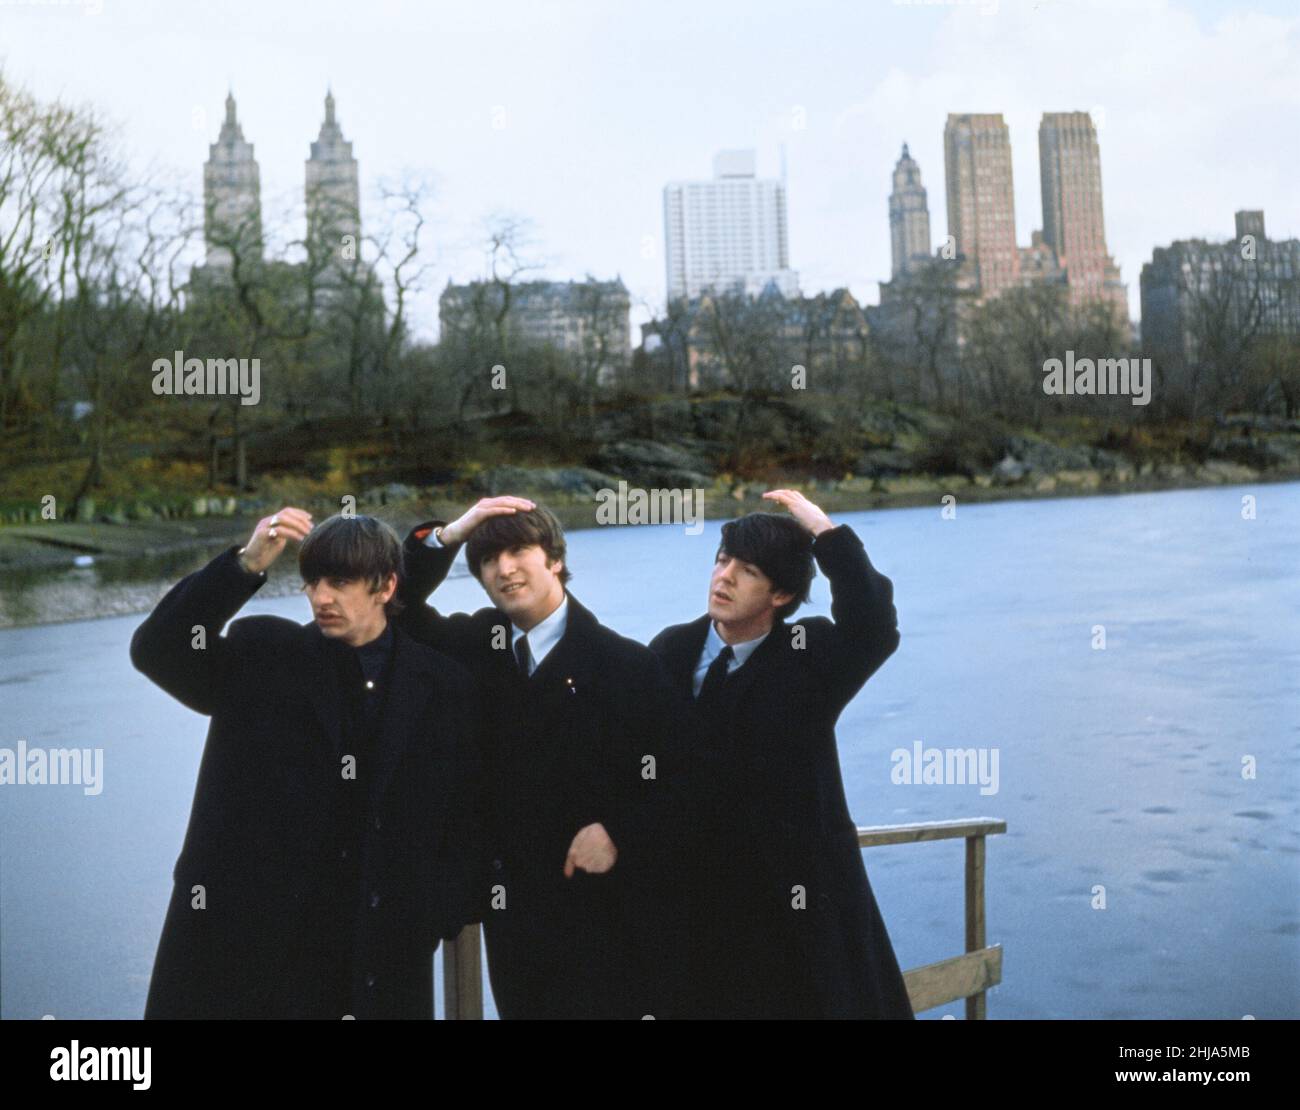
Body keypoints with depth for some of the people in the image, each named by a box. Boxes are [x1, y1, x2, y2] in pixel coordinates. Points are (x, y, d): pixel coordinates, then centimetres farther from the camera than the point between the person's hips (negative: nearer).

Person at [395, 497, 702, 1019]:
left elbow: (686, 777, -8)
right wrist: (449, 535, -7)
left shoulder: (627, 665, -7)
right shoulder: (478, 645, 8)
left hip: (603, 913, -4)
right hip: (511, 912, 4)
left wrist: (619, 832, -19)